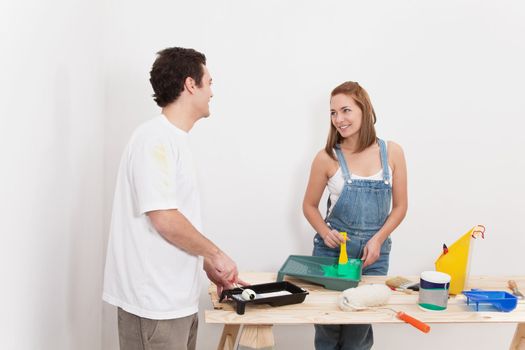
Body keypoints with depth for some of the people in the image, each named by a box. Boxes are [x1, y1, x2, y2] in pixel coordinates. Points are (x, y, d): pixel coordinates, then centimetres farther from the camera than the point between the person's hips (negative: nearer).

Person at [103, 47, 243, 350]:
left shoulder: (176, 140, 13)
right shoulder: (155, 139, -16)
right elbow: (164, 219, -22)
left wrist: (211, 270, 15)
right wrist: (217, 255, -10)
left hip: (178, 299, 9)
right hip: (154, 302, -9)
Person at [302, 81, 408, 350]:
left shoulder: (392, 152, -3)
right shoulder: (326, 158, -6)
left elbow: (400, 206, 3)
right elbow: (309, 205, 5)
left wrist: (378, 239, -11)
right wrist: (324, 232, -13)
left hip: (374, 254, 1)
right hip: (332, 250, -1)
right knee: (327, 328, 7)